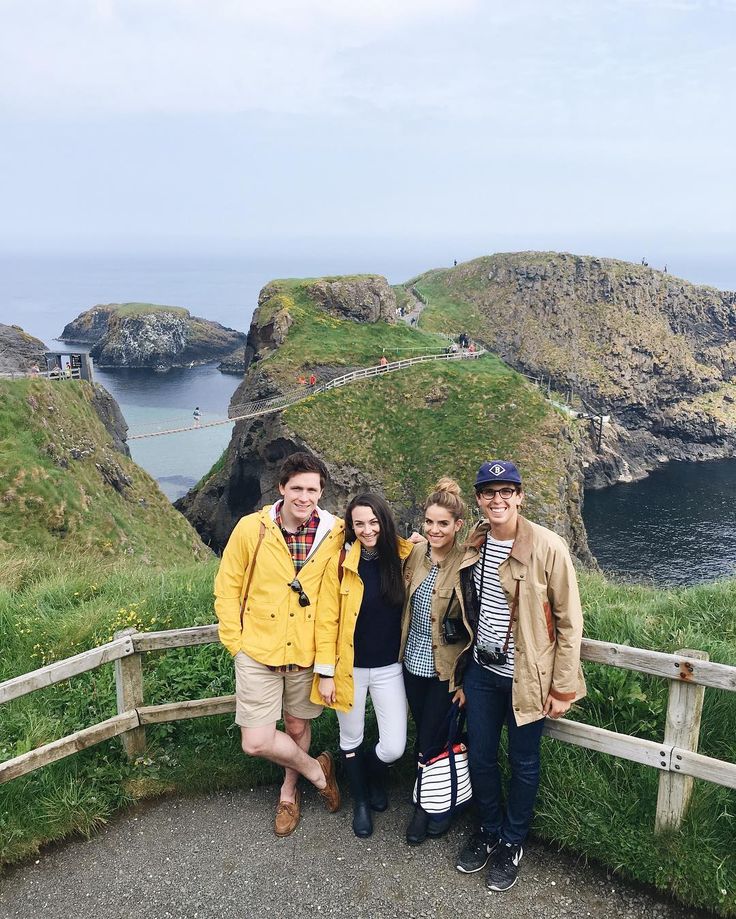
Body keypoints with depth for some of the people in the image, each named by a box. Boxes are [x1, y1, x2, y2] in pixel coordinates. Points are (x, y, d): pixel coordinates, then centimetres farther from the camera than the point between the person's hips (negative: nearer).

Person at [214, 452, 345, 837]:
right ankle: (316, 770, 24)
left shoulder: (336, 533, -8)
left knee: (298, 726, 17)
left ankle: (289, 790, 46)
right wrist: (235, 642, -5)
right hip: (259, 651, -1)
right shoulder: (251, 528, -11)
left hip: (308, 651, 1)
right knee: (256, 741, -4)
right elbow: (227, 588, -2)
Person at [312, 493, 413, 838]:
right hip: (350, 668, -1)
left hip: (389, 668, 2)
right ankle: (360, 800, 42)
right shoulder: (340, 564, -11)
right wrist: (325, 672, -10)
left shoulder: (401, 558, -4)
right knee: (352, 740, 15)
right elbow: (327, 621, -8)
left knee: (394, 748, 1)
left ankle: (374, 776, 37)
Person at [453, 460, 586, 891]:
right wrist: (464, 675, 13)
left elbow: (569, 621, -12)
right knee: (480, 757, 15)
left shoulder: (548, 547, -17)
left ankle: (512, 844, 35)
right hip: (481, 671, 4)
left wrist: (562, 688, -10)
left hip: (525, 677, -4)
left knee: (523, 762, 13)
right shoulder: (472, 546, -1)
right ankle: (489, 831, 40)